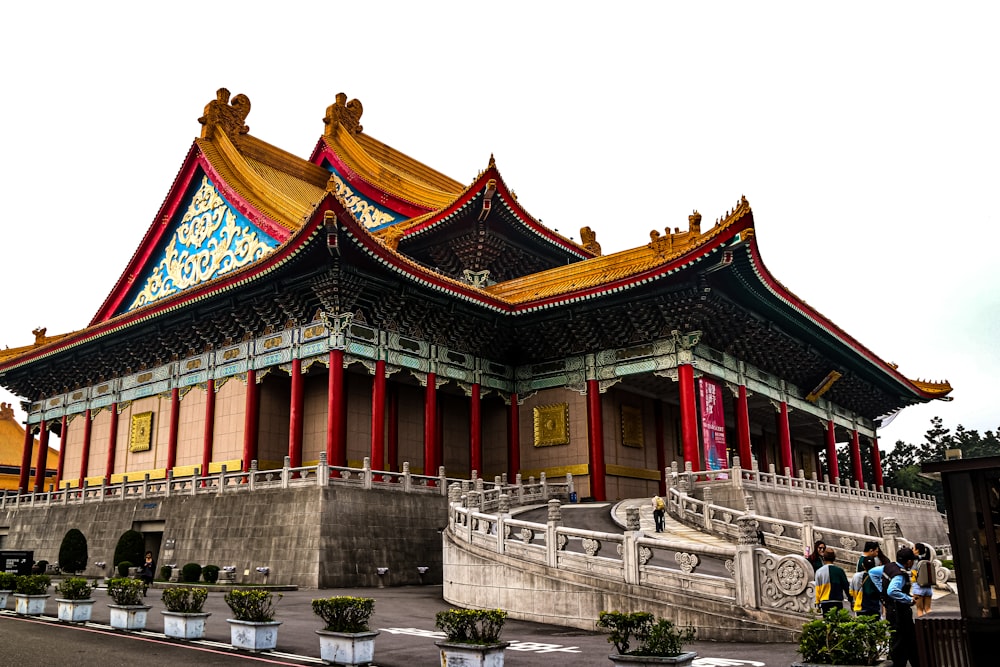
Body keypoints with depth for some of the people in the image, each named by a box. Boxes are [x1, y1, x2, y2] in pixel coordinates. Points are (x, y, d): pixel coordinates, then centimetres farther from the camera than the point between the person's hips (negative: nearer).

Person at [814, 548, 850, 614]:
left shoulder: (819, 571, -1)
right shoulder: (839, 570, -3)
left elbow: (817, 589, 2)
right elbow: (846, 586, 0)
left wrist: (818, 603, 9)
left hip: (824, 602, 1)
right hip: (837, 602, -1)